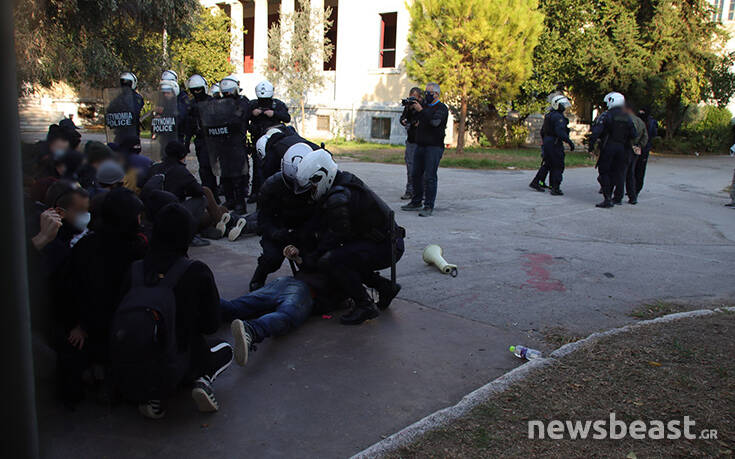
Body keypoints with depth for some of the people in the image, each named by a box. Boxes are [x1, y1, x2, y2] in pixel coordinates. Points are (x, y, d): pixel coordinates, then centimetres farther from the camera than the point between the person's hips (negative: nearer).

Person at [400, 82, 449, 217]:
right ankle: (416, 202, 21)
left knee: (430, 177, -11)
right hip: (420, 145, 7)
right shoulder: (424, 105, 18)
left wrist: (420, 110, -21)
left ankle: (429, 207, -9)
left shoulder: (442, 108, -3)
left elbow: (435, 121, -21)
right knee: (416, 174, 10)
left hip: (434, 147, -7)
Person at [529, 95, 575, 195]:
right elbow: (560, 132, -25)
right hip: (555, 144, -9)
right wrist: (570, 142, -22)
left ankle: (535, 182, 21)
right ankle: (555, 188, -2)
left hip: (547, 143, 9)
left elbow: (542, 131, 21)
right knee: (558, 167, -2)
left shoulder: (548, 115, 15)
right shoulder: (558, 116, -15)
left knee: (547, 165, 19)